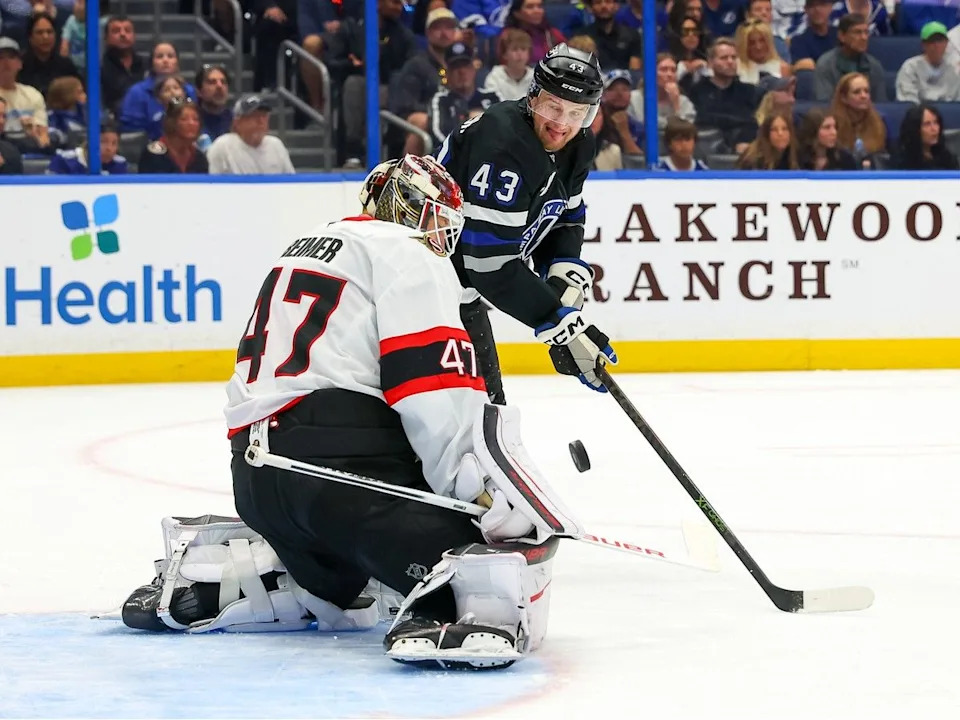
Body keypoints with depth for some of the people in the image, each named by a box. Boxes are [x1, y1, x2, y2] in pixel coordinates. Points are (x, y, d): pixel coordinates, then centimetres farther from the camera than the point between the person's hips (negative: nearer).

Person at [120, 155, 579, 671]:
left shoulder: (305, 247, 31)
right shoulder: (409, 255, 4)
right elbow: (434, 381, -12)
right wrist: (480, 487, -17)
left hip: (254, 479, 9)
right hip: (342, 461, -9)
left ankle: (207, 579, 20)